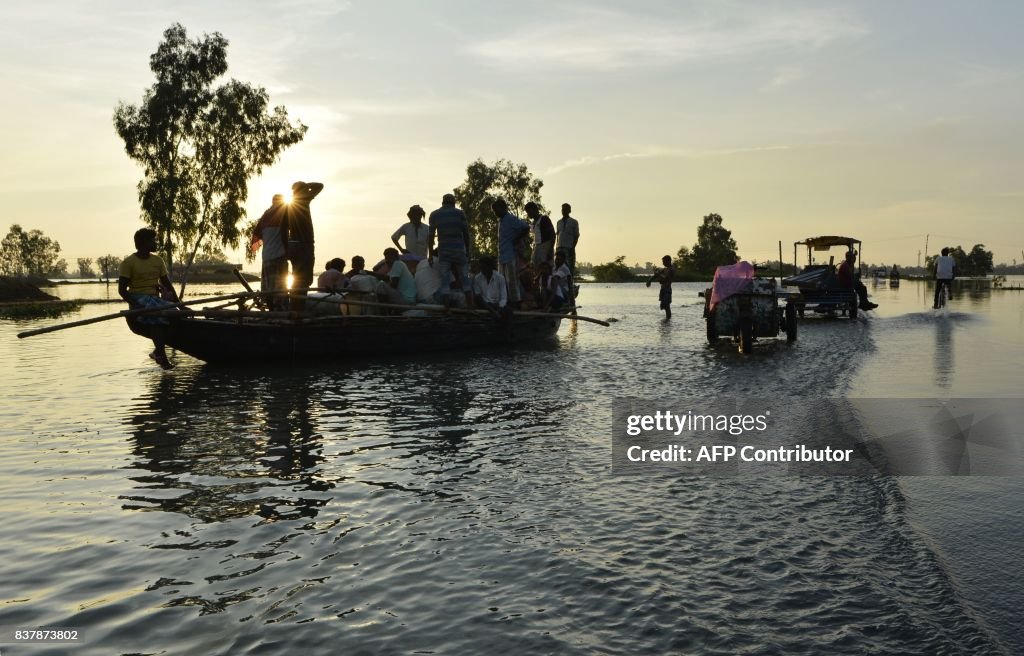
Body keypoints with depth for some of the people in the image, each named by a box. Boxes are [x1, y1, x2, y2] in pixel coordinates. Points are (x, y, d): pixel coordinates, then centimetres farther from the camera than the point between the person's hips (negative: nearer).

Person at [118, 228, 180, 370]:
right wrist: (135, 305, -21)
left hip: (155, 299, 5)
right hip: (139, 299, -5)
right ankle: (161, 354, -38)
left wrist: (178, 303, 2)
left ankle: (158, 351, -16)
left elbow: (168, 285, 15)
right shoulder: (129, 262, -1)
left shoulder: (158, 261, 15)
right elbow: (122, 290, -5)